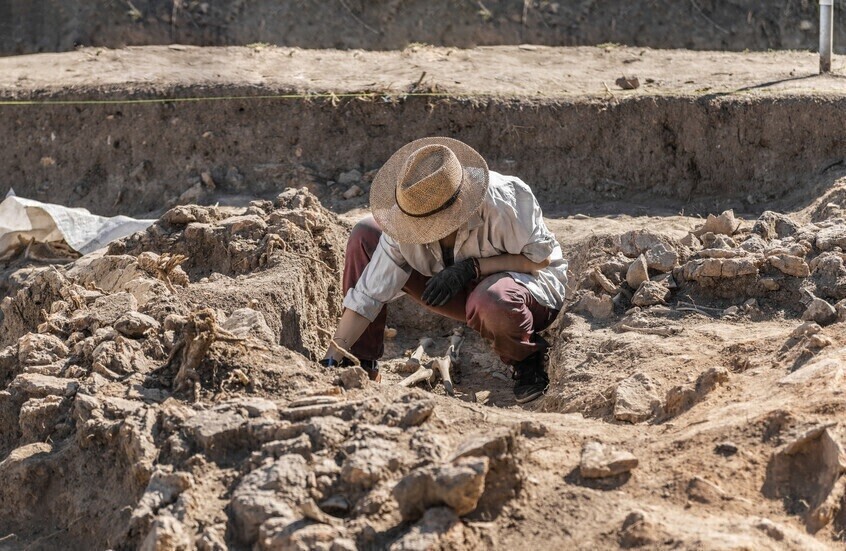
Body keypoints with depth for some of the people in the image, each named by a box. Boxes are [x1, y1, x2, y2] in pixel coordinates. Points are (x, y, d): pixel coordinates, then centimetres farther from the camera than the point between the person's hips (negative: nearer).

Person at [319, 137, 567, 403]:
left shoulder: (504, 200, -33)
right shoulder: (407, 222, -21)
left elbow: (542, 258, -22)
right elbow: (368, 294, -17)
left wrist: (472, 268, -31)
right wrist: (332, 359, -23)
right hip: (469, 291, 5)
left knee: (491, 300, -44)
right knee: (365, 236, -11)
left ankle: (529, 360, -8)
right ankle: (360, 365, -2)